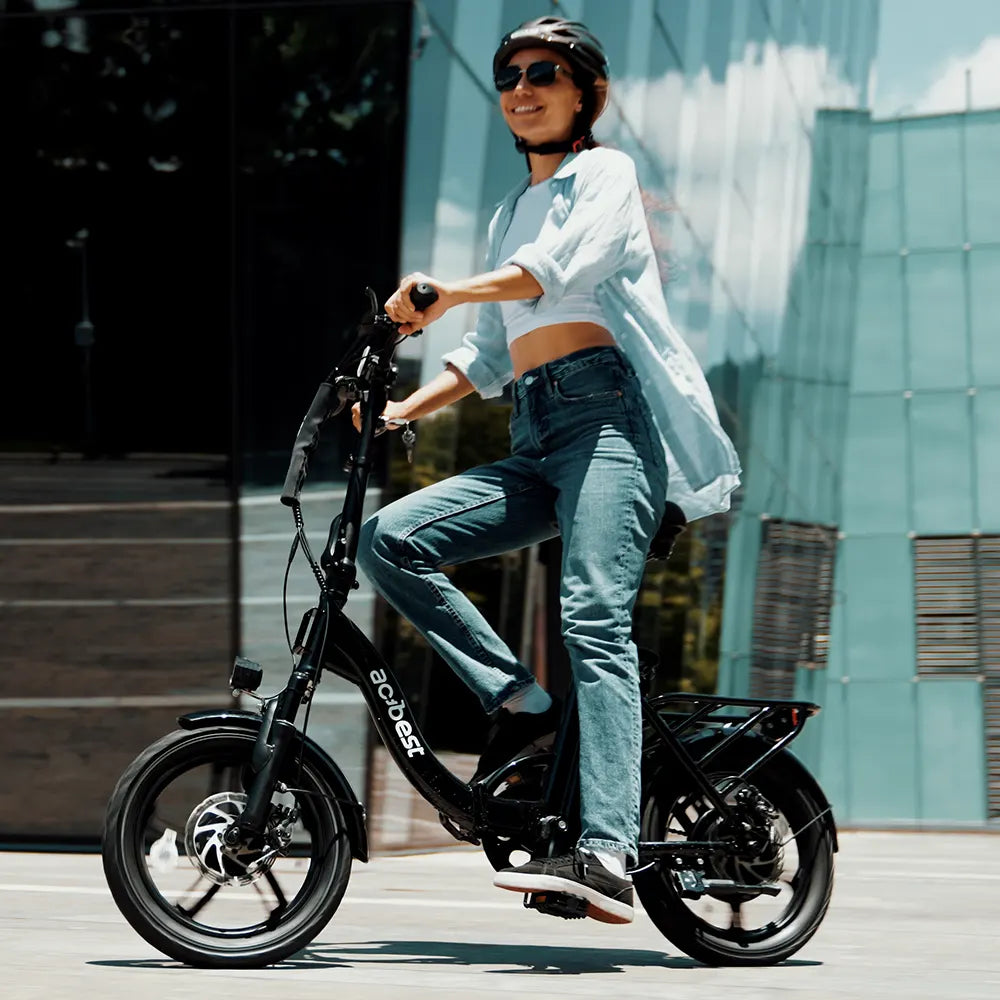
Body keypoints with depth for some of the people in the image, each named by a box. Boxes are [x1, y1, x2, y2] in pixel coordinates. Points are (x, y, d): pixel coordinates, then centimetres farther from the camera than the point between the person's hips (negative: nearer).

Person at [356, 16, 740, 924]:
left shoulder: (605, 171, 9)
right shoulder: (511, 212, 31)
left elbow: (562, 267, -12)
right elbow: (492, 353, 30)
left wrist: (446, 293, -20)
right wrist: (407, 407, 15)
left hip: (608, 413, -8)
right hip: (534, 439, 8)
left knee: (594, 616, -25)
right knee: (390, 540, -12)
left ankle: (607, 854, -38)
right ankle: (520, 701, -8)